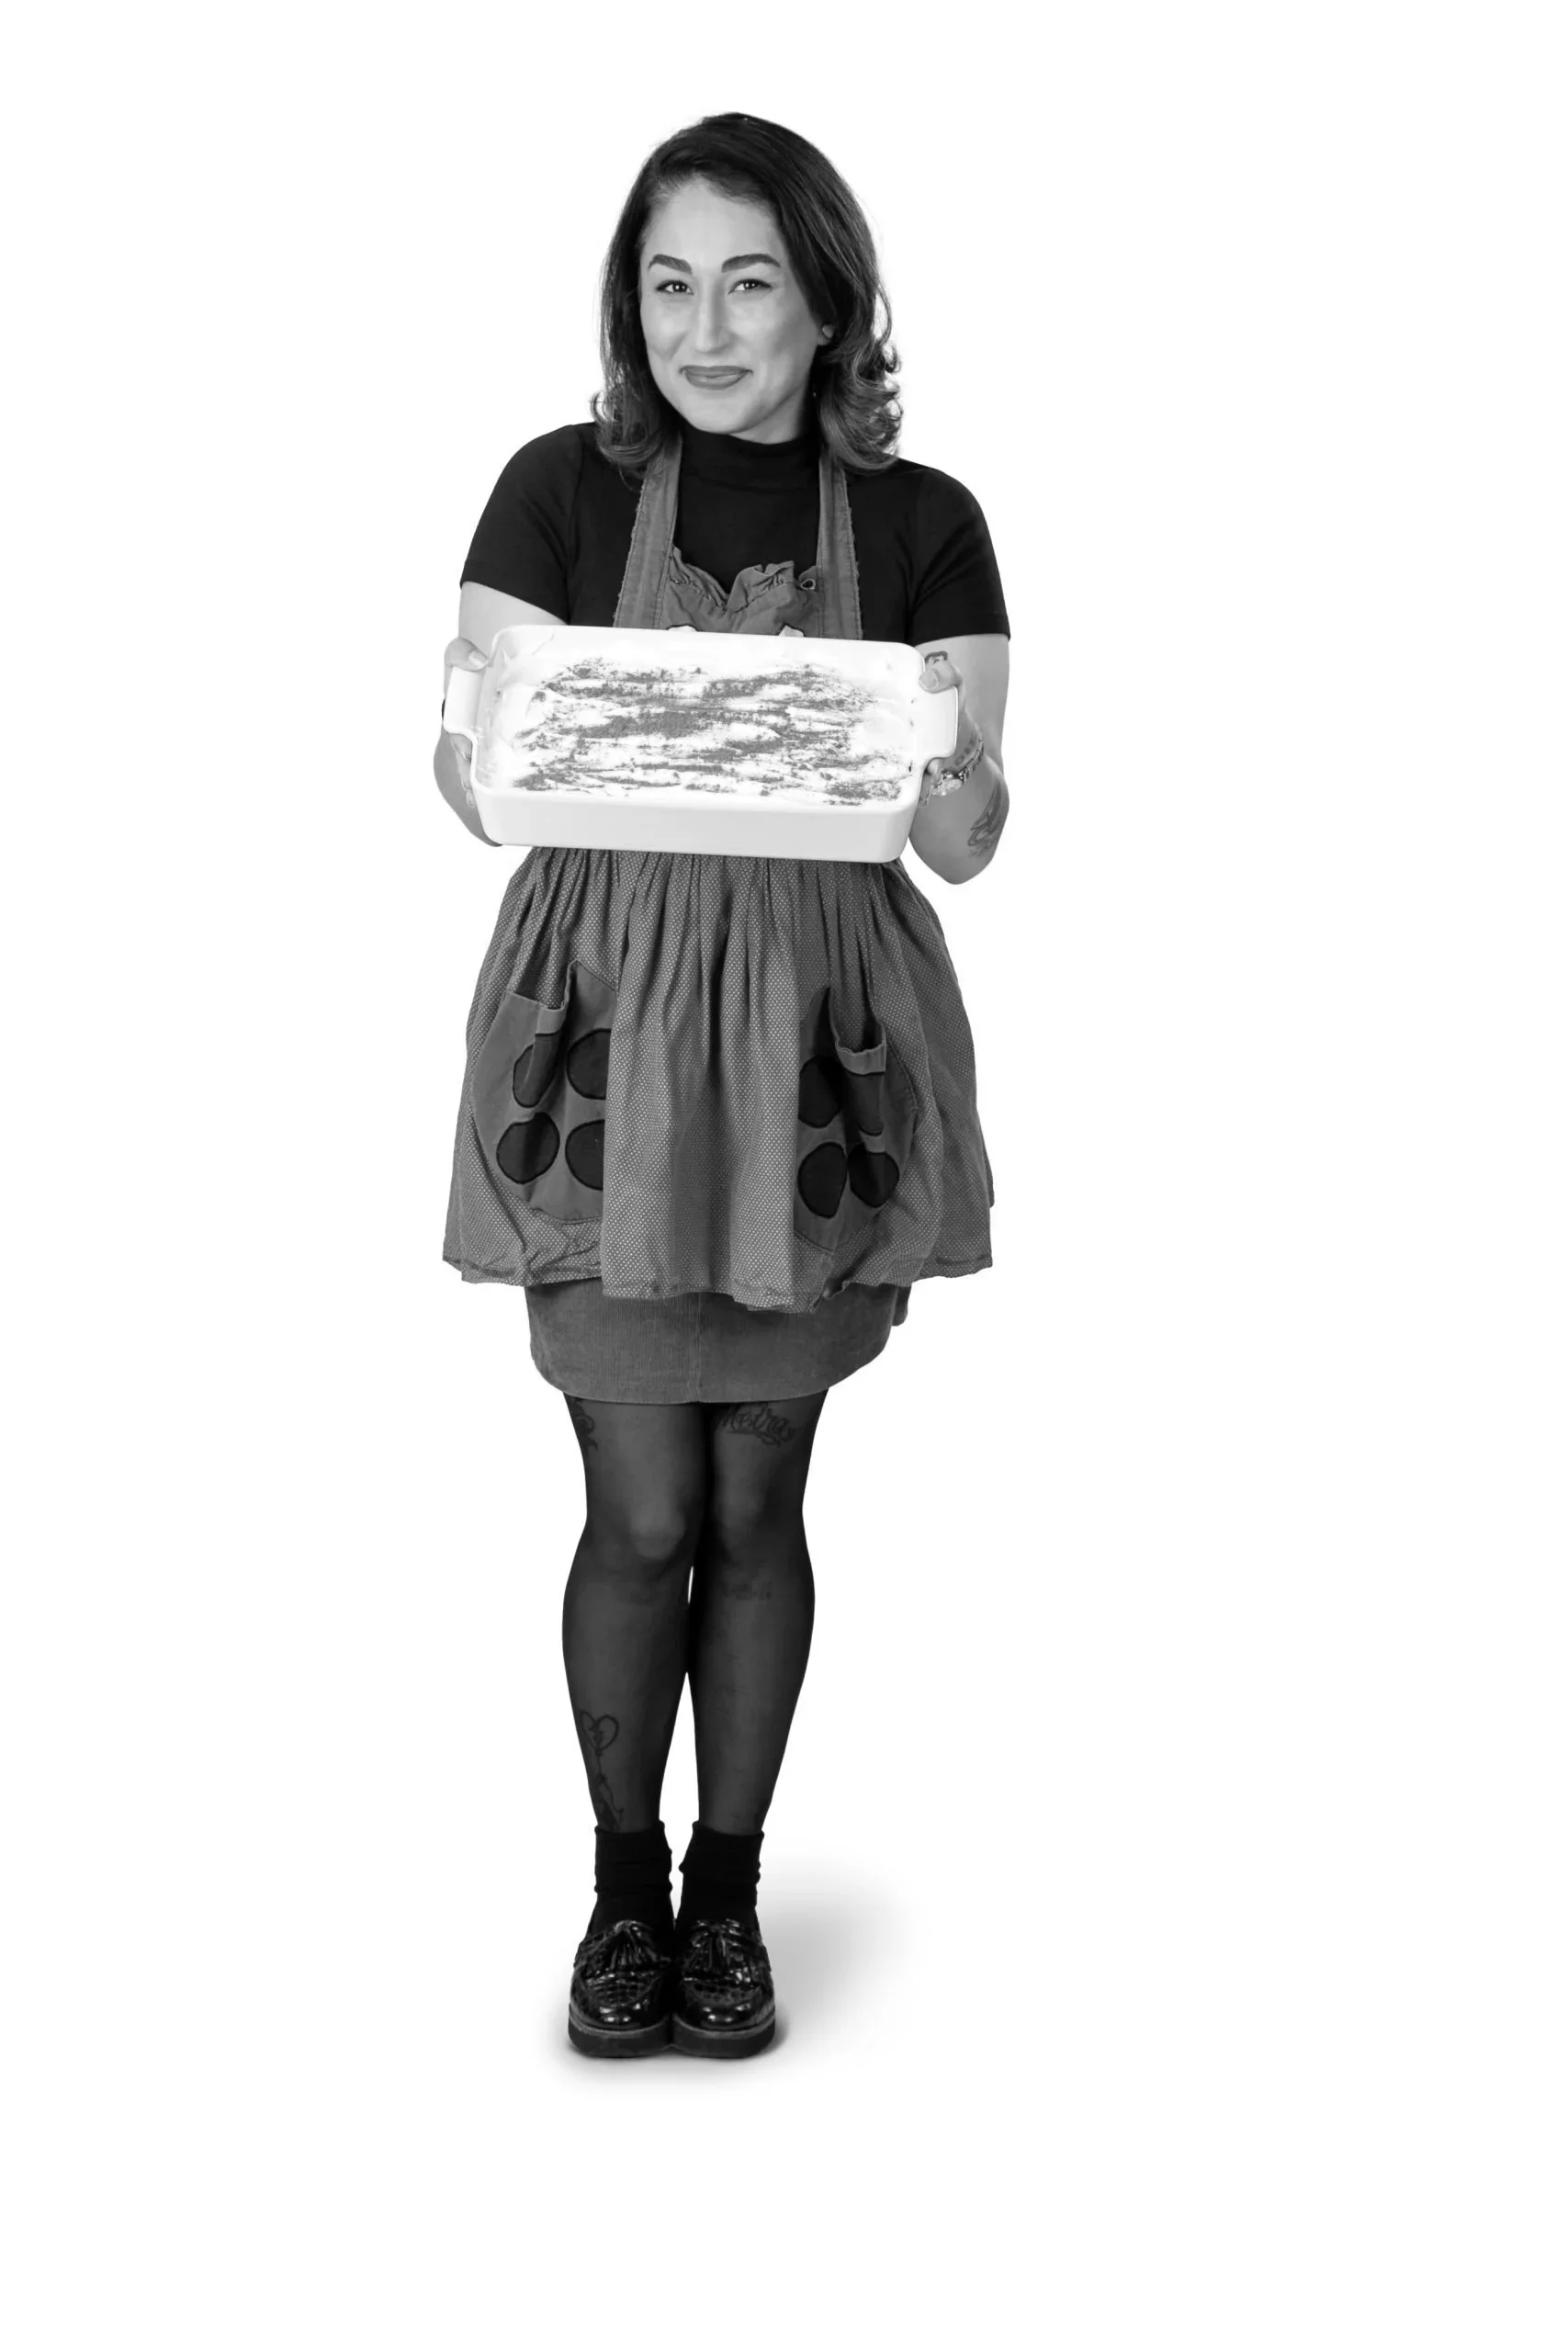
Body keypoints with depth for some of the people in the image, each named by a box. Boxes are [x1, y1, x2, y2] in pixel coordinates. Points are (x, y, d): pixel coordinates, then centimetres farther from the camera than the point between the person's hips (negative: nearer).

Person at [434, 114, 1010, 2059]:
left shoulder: (919, 523, 1)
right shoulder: (561, 489, 0)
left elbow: (967, 849, -2)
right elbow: (472, 783, -3)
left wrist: (944, 760, -24)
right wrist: (496, 743, -25)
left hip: (815, 1044, 1)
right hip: (603, 1031, -1)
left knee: (758, 1498, 10)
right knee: (641, 1514, 2)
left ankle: (729, 1887, 30)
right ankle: (622, 1883, 27)